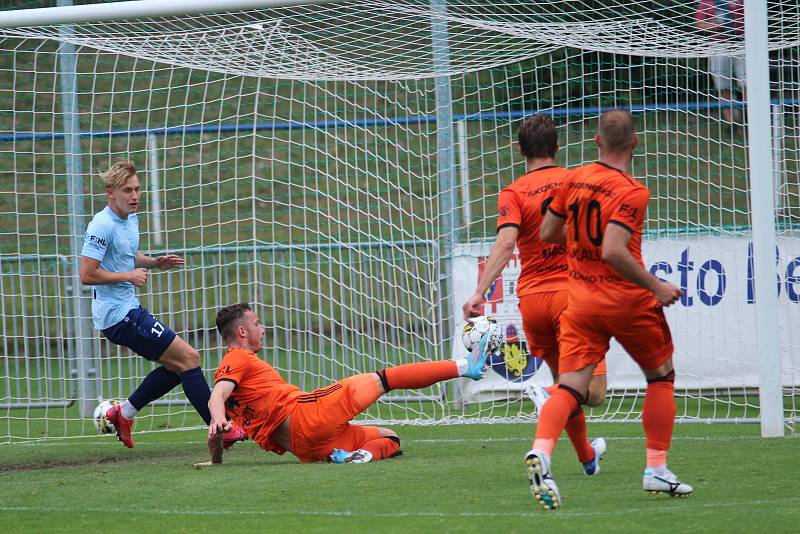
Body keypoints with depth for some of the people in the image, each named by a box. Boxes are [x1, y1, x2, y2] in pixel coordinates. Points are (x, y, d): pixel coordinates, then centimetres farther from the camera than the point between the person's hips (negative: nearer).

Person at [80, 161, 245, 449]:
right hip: (119, 314, -10)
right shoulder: (102, 226, -18)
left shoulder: (131, 220, 11)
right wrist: (129, 276, -16)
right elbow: (87, 275, -22)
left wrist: (154, 263, 11)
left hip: (127, 309, 10)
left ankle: (123, 413, 19)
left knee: (176, 366, 15)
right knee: (188, 358, -10)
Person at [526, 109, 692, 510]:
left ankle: (540, 451, -31)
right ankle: (657, 469, 15)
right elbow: (613, 252, -26)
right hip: (627, 301, -4)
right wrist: (656, 287, -18)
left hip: (580, 299, 5)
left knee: (570, 386, -4)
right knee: (661, 375, 17)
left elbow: (547, 233, 13)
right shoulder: (632, 192, -16)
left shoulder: (573, 180, 3)